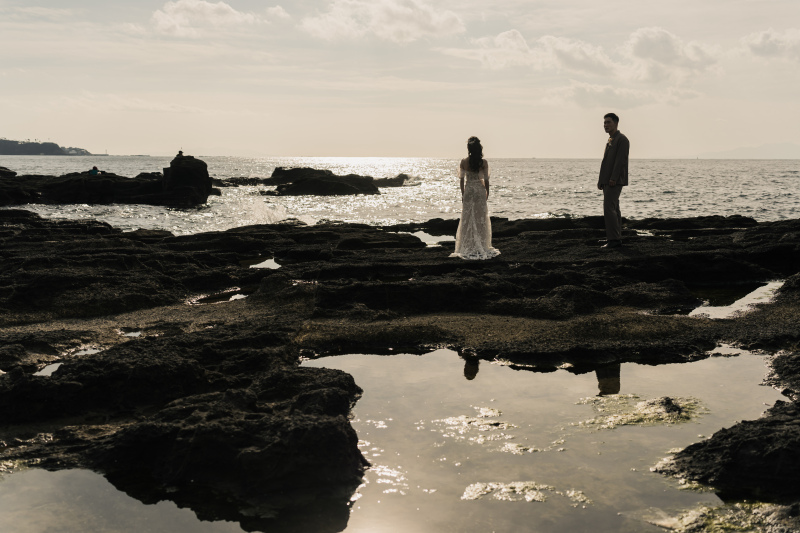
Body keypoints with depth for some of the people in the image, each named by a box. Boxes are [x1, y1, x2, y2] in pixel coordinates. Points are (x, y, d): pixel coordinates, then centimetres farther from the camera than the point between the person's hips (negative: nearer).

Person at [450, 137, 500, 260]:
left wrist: (463, 193, 11)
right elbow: (486, 180, -3)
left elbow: (462, 179, 0)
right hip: (480, 191, -1)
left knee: (467, 219, 7)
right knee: (481, 219, 7)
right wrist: (487, 193, 10)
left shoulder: (464, 162, -6)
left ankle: (468, 247, 8)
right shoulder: (484, 162, -8)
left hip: (468, 191, 1)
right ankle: (481, 247, 9)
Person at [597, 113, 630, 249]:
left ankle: (613, 239, -14)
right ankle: (617, 239, 11)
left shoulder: (622, 139, -9)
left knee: (609, 209, -15)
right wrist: (601, 180, 14)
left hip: (614, 181, -10)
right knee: (614, 209, 9)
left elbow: (620, 160, -18)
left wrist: (613, 179, -24)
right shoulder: (611, 141, 20)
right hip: (608, 181, 10)